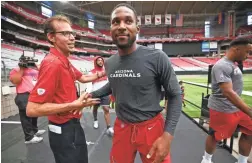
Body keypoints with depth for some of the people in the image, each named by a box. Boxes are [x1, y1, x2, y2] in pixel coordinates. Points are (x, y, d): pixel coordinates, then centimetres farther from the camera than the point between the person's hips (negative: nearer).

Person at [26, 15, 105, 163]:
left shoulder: (65, 62, 5)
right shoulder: (52, 63, -25)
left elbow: (83, 78, 21)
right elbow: (32, 109, -27)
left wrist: (102, 74, 9)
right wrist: (74, 105, -27)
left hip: (74, 125, 9)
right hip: (63, 130, -9)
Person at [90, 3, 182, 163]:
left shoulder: (157, 58, -18)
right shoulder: (109, 63, -1)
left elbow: (175, 95, -11)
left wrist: (167, 135, -17)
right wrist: (91, 95, 7)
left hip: (151, 128, -4)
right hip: (121, 128, 5)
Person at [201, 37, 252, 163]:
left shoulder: (232, 64, 9)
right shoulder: (222, 66, -24)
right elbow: (228, 92, -32)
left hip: (236, 107, 10)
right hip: (222, 109, -9)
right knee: (215, 136, 8)